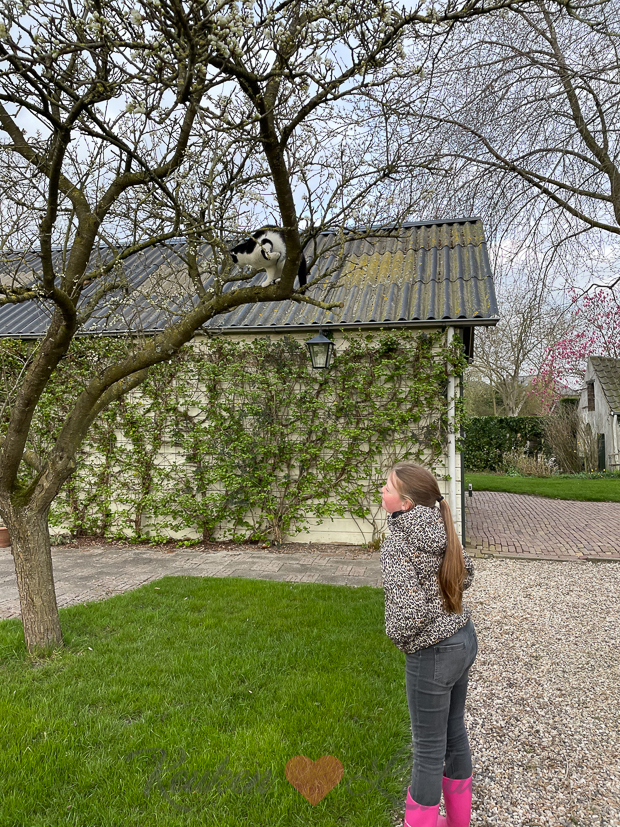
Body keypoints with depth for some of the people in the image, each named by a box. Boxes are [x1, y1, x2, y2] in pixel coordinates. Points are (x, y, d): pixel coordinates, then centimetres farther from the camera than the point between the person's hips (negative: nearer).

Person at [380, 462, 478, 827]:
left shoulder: (398, 544, -25)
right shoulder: (439, 528, -3)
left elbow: (409, 610, -32)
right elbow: (466, 572, 11)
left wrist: (398, 635, -12)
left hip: (433, 653, -8)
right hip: (465, 638, 8)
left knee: (429, 749, 11)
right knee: (455, 731, 24)